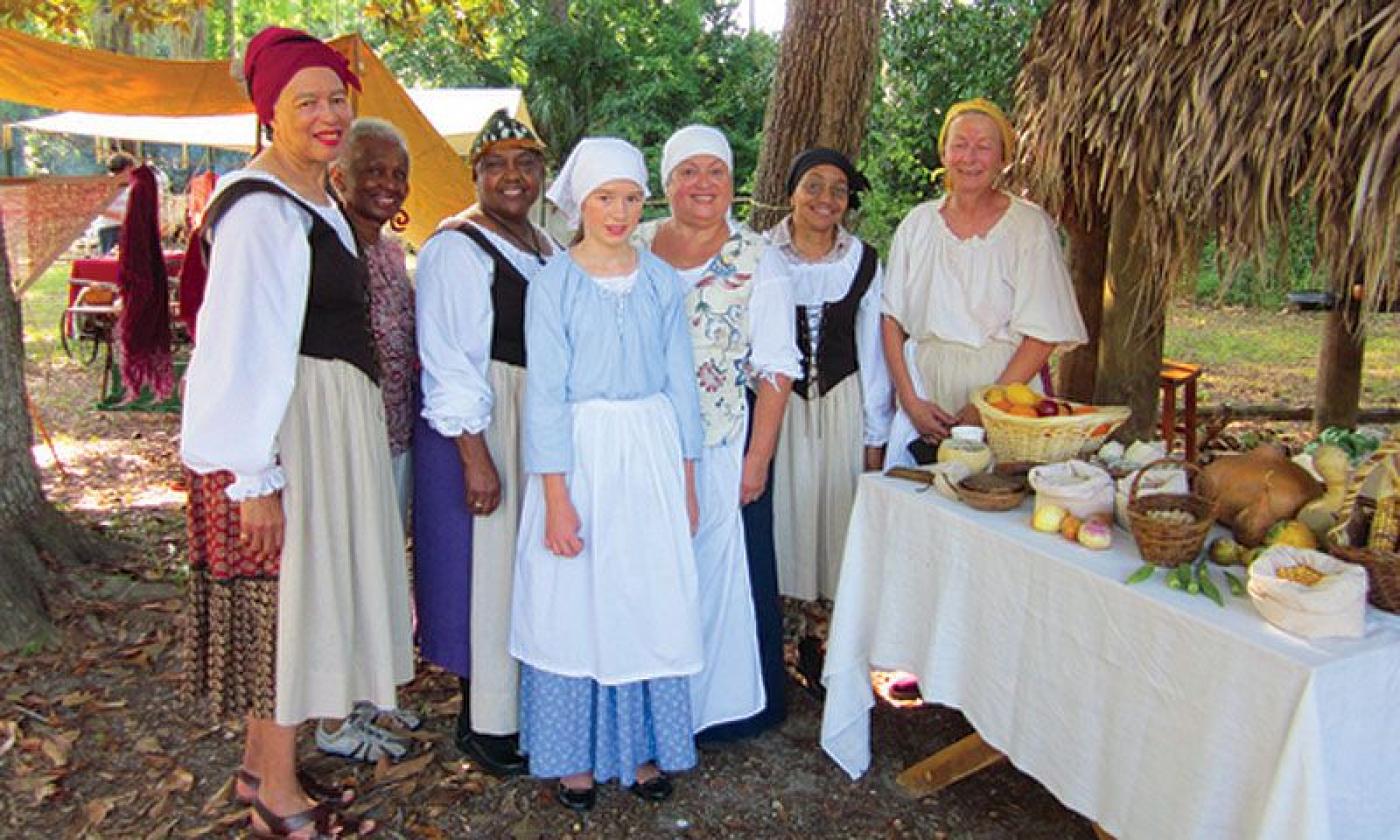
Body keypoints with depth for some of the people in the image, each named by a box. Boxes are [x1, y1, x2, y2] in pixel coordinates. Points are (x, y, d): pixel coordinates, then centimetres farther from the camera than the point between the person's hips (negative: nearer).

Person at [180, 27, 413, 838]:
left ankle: (262, 761, 34)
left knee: (306, 592, 17)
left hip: (331, 421, 10)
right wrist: (256, 478, -22)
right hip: (285, 429, -10)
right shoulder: (260, 208, -16)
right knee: (288, 596, 1)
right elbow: (242, 350, -21)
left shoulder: (315, 197, 14)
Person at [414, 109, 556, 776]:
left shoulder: (544, 246, 13)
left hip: (542, 425, 8)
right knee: (487, 565, 0)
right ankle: (485, 721, 17)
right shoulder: (455, 247, -11)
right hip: (481, 427, -8)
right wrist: (475, 455, -21)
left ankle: (528, 701, 31)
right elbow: (447, 364, -17)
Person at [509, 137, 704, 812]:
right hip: (580, 453, -3)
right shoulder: (554, 283, -4)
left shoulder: (661, 280, 6)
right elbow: (545, 394, -7)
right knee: (576, 604, 6)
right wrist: (555, 495, -13)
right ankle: (574, 758, 24)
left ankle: (643, 748, 27)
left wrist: (687, 481, 6)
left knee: (650, 602, 9)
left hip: (652, 455, 3)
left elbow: (680, 381, 8)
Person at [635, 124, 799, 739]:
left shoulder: (756, 258, -2)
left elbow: (776, 370, -6)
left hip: (726, 447, -2)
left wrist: (758, 458, -12)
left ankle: (723, 700, 25)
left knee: (722, 564, 5)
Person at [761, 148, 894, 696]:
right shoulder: (759, 256, -4)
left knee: (835, 518, 6)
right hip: (775, 404, -1)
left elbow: (871, 348, 5)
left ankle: (819, 643, 23)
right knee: (782, 513, 5)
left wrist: (875, 434, 5)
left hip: (842, 404, 2)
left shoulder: (863, 261, 2)